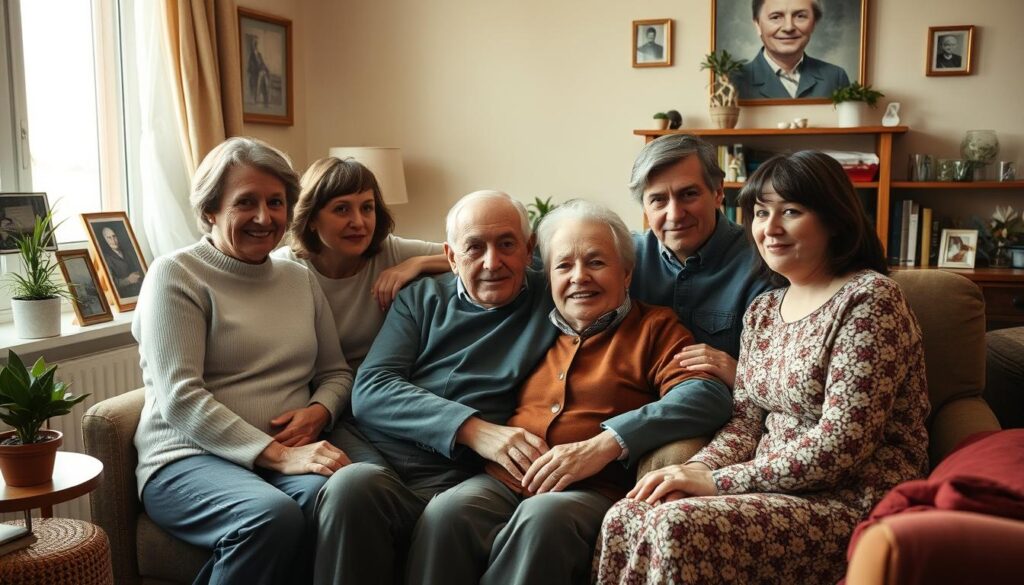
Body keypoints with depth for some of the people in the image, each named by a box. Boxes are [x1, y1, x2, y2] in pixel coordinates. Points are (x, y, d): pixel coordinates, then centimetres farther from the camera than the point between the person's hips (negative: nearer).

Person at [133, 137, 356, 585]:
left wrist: (319, 411, -3)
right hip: (189, 458, -4)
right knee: (272, 514, -36)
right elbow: (179, 398, -11)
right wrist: (276, 455, -20)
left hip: (290, 454, 4)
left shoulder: (300, 279, 17)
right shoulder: (176, 274, 0)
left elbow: (336, 372, 21)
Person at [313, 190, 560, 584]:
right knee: (353, 485, -33)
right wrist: (473, 429, -12)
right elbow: (370, 390, 2)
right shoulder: (421, 298, 16)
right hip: (374, 456, 2)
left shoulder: (550, 300, 11)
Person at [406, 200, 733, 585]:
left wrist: (605, 444, -17)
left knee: (544, 517, -35)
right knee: (446, 512, -29)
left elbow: (709, 397, -9)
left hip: (593, 491, -3)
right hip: (502, 481, 3)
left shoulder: (654, 328, 12)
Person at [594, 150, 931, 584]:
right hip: (776, 492, 7)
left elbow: (843, 443, -18)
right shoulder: (762, 310, 13)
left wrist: (717, 481, -17)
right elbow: (745, 421, 12)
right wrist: (695, 471, -10)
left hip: (855, 505, -7)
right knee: (624, 519, -14)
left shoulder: (869, 299, -11)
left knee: (679, 527, -28)